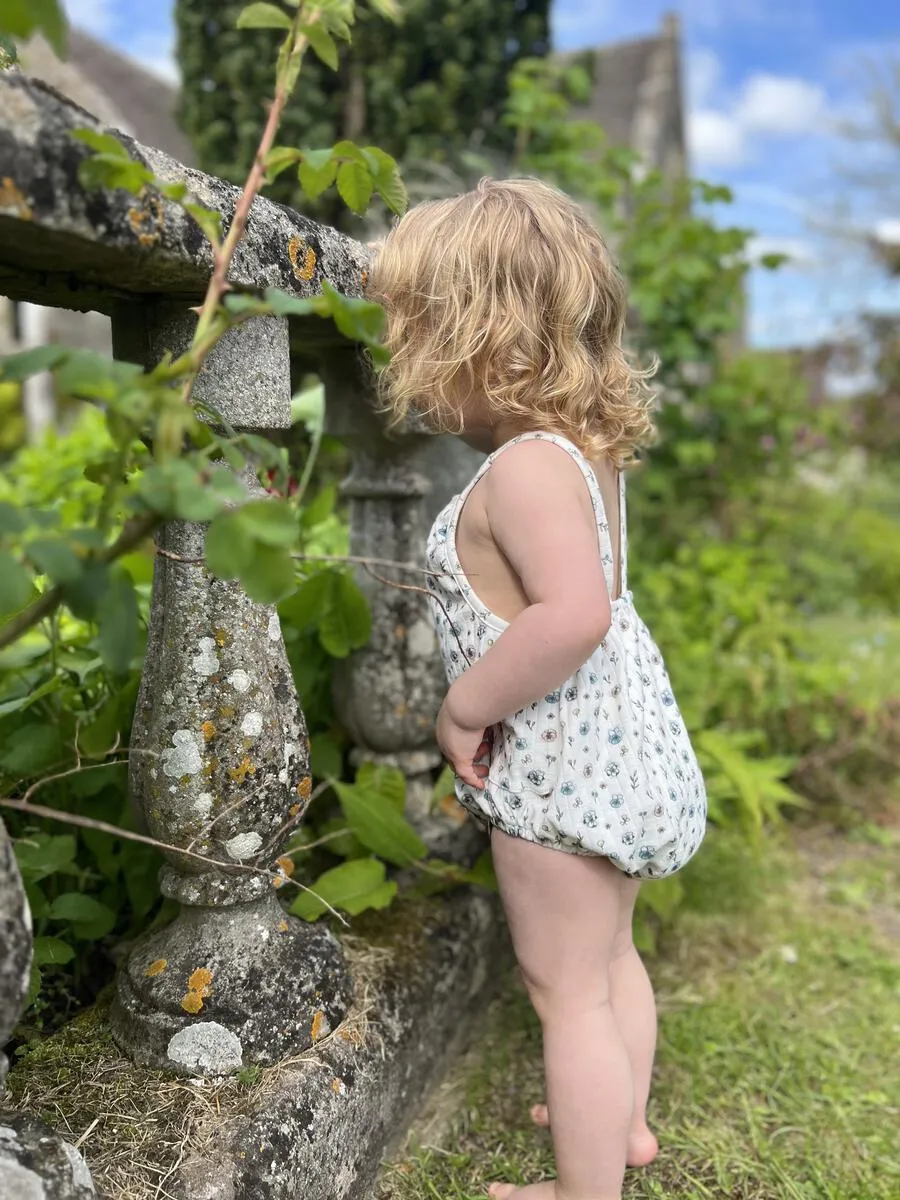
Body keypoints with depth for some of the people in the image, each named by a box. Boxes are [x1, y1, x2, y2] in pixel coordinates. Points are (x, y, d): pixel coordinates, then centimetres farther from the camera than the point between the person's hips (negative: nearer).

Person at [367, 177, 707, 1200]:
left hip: (562, 768, -10)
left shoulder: (524, 466, -24)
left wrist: (465, 708, -24)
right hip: (624, 745, 10)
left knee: (567, 991, 9)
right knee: (609, 954, 27)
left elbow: (573, 614, -38)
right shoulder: (586, 447, 5)